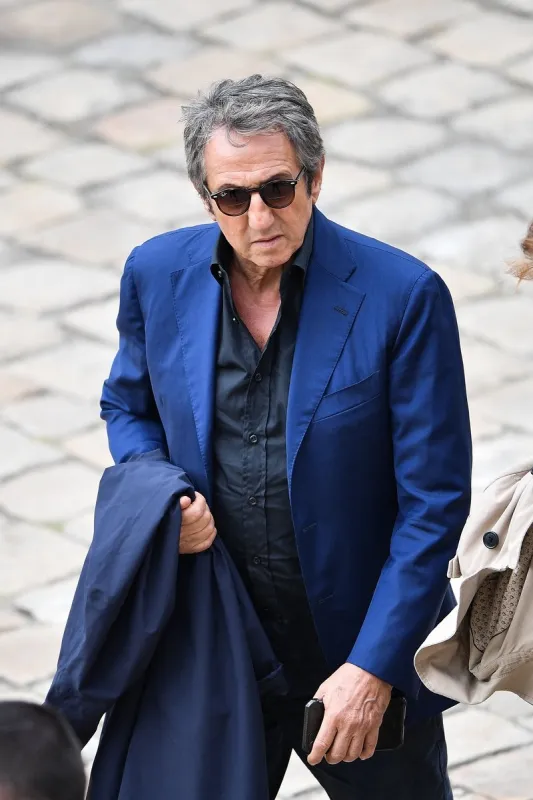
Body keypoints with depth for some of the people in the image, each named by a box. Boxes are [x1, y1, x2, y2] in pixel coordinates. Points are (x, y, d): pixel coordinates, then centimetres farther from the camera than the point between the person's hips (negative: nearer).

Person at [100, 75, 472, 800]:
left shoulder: (404, 296, -17)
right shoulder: (158, 275, -5)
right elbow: (128, 407, 14)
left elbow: (434, 502, -14)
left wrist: (373, 667, -19)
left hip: (364, 646, -3)